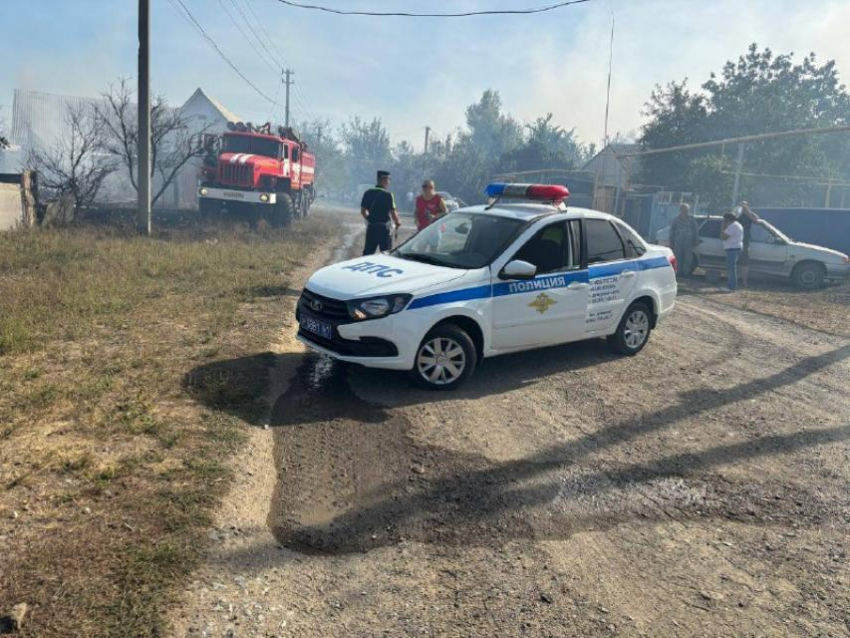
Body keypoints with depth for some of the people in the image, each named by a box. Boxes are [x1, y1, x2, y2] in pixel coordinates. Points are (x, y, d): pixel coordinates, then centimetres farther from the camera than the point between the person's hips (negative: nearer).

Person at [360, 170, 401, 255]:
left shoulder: (368, 193, 4)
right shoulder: (387, 194, -12)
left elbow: (363, 211, 9)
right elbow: (393, 212, -13)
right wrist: (397, 222, 5)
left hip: (371, 227, 5)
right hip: (383, 227, -5)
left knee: (367, 252, 11)